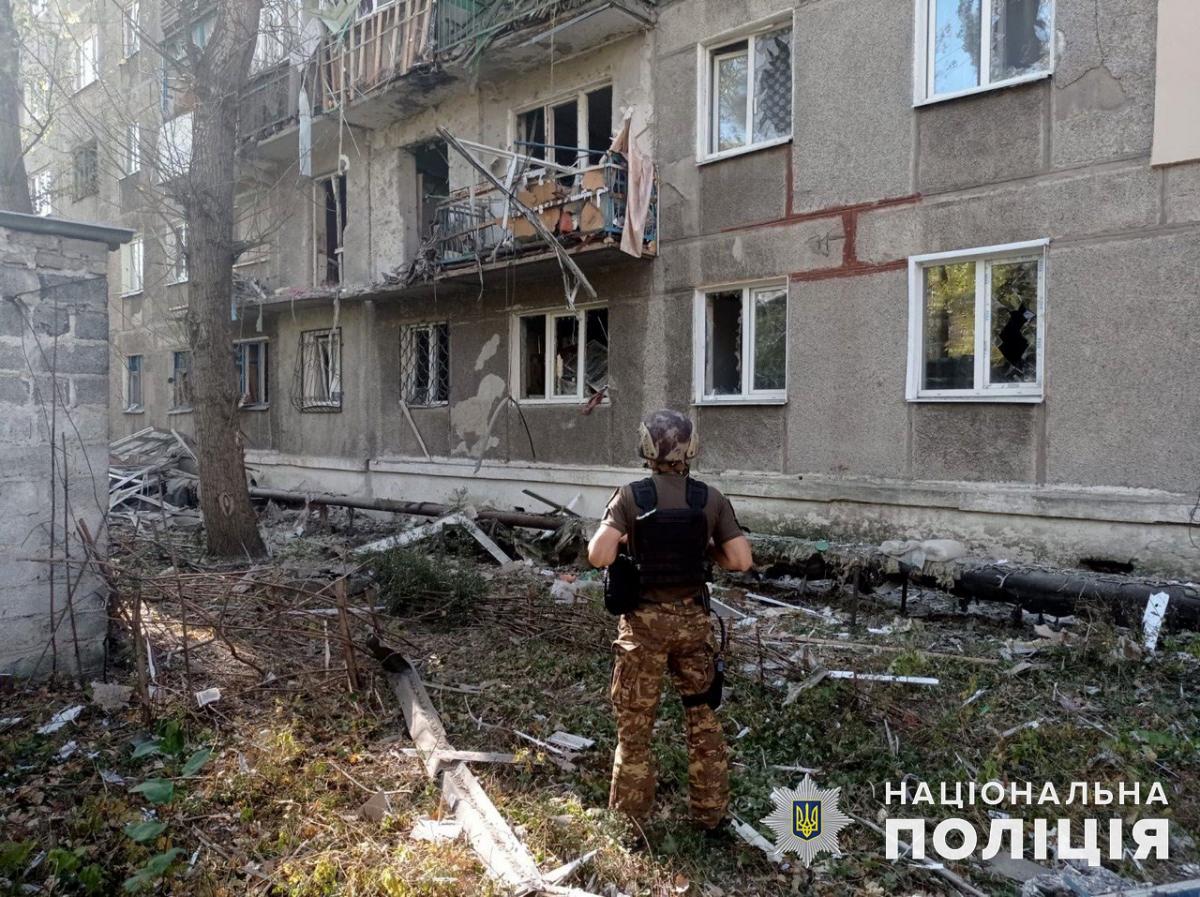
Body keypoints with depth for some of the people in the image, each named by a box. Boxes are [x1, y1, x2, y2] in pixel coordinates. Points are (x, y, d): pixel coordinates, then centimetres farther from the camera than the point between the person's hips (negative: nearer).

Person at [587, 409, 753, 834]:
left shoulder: (630, 497, -11)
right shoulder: (711, 498, -4)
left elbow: (599, 556, -19)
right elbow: (741, 560, -6)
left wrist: (625, 540, 1)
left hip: (645, 621, -2)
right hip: (693, 619, 2)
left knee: (634, 724, 12)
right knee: (703, 718, 17)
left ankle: (630, 815, 23)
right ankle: (710, 812, 28)